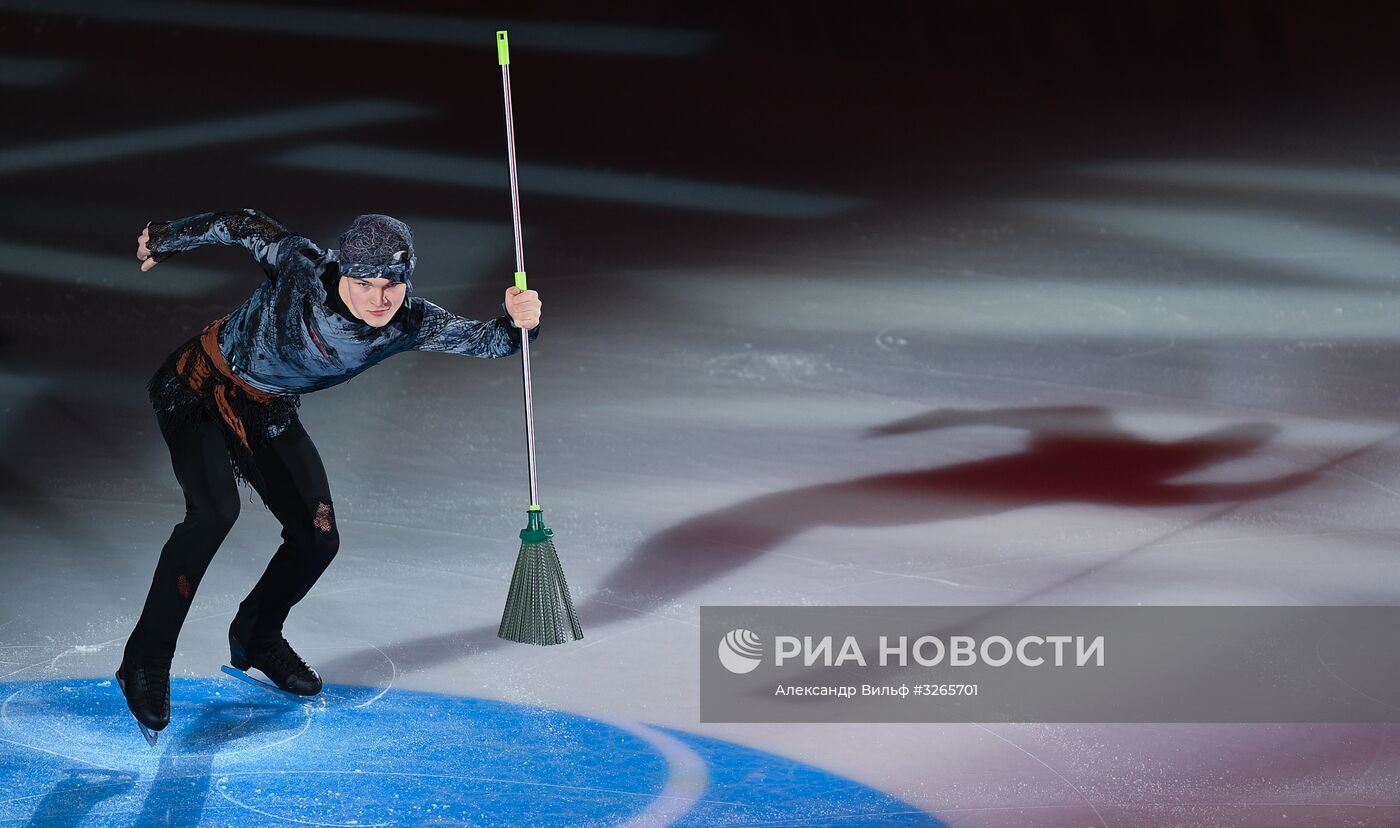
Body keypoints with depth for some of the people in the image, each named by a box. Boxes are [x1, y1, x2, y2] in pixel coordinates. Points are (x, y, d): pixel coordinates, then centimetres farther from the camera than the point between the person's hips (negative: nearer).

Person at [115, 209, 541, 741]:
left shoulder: (409, 324, -20)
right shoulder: (301, 268, -31)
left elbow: (485, 341, -24)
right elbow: (243, 225, -15)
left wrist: (519, 321, -47)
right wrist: (163, 242, -1)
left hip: (268, 413, 5)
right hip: (196, 388, -5)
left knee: (318, 538, -1)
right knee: (215, 512, -27)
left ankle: (256, 638, 28)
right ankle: (144, 662, -15)